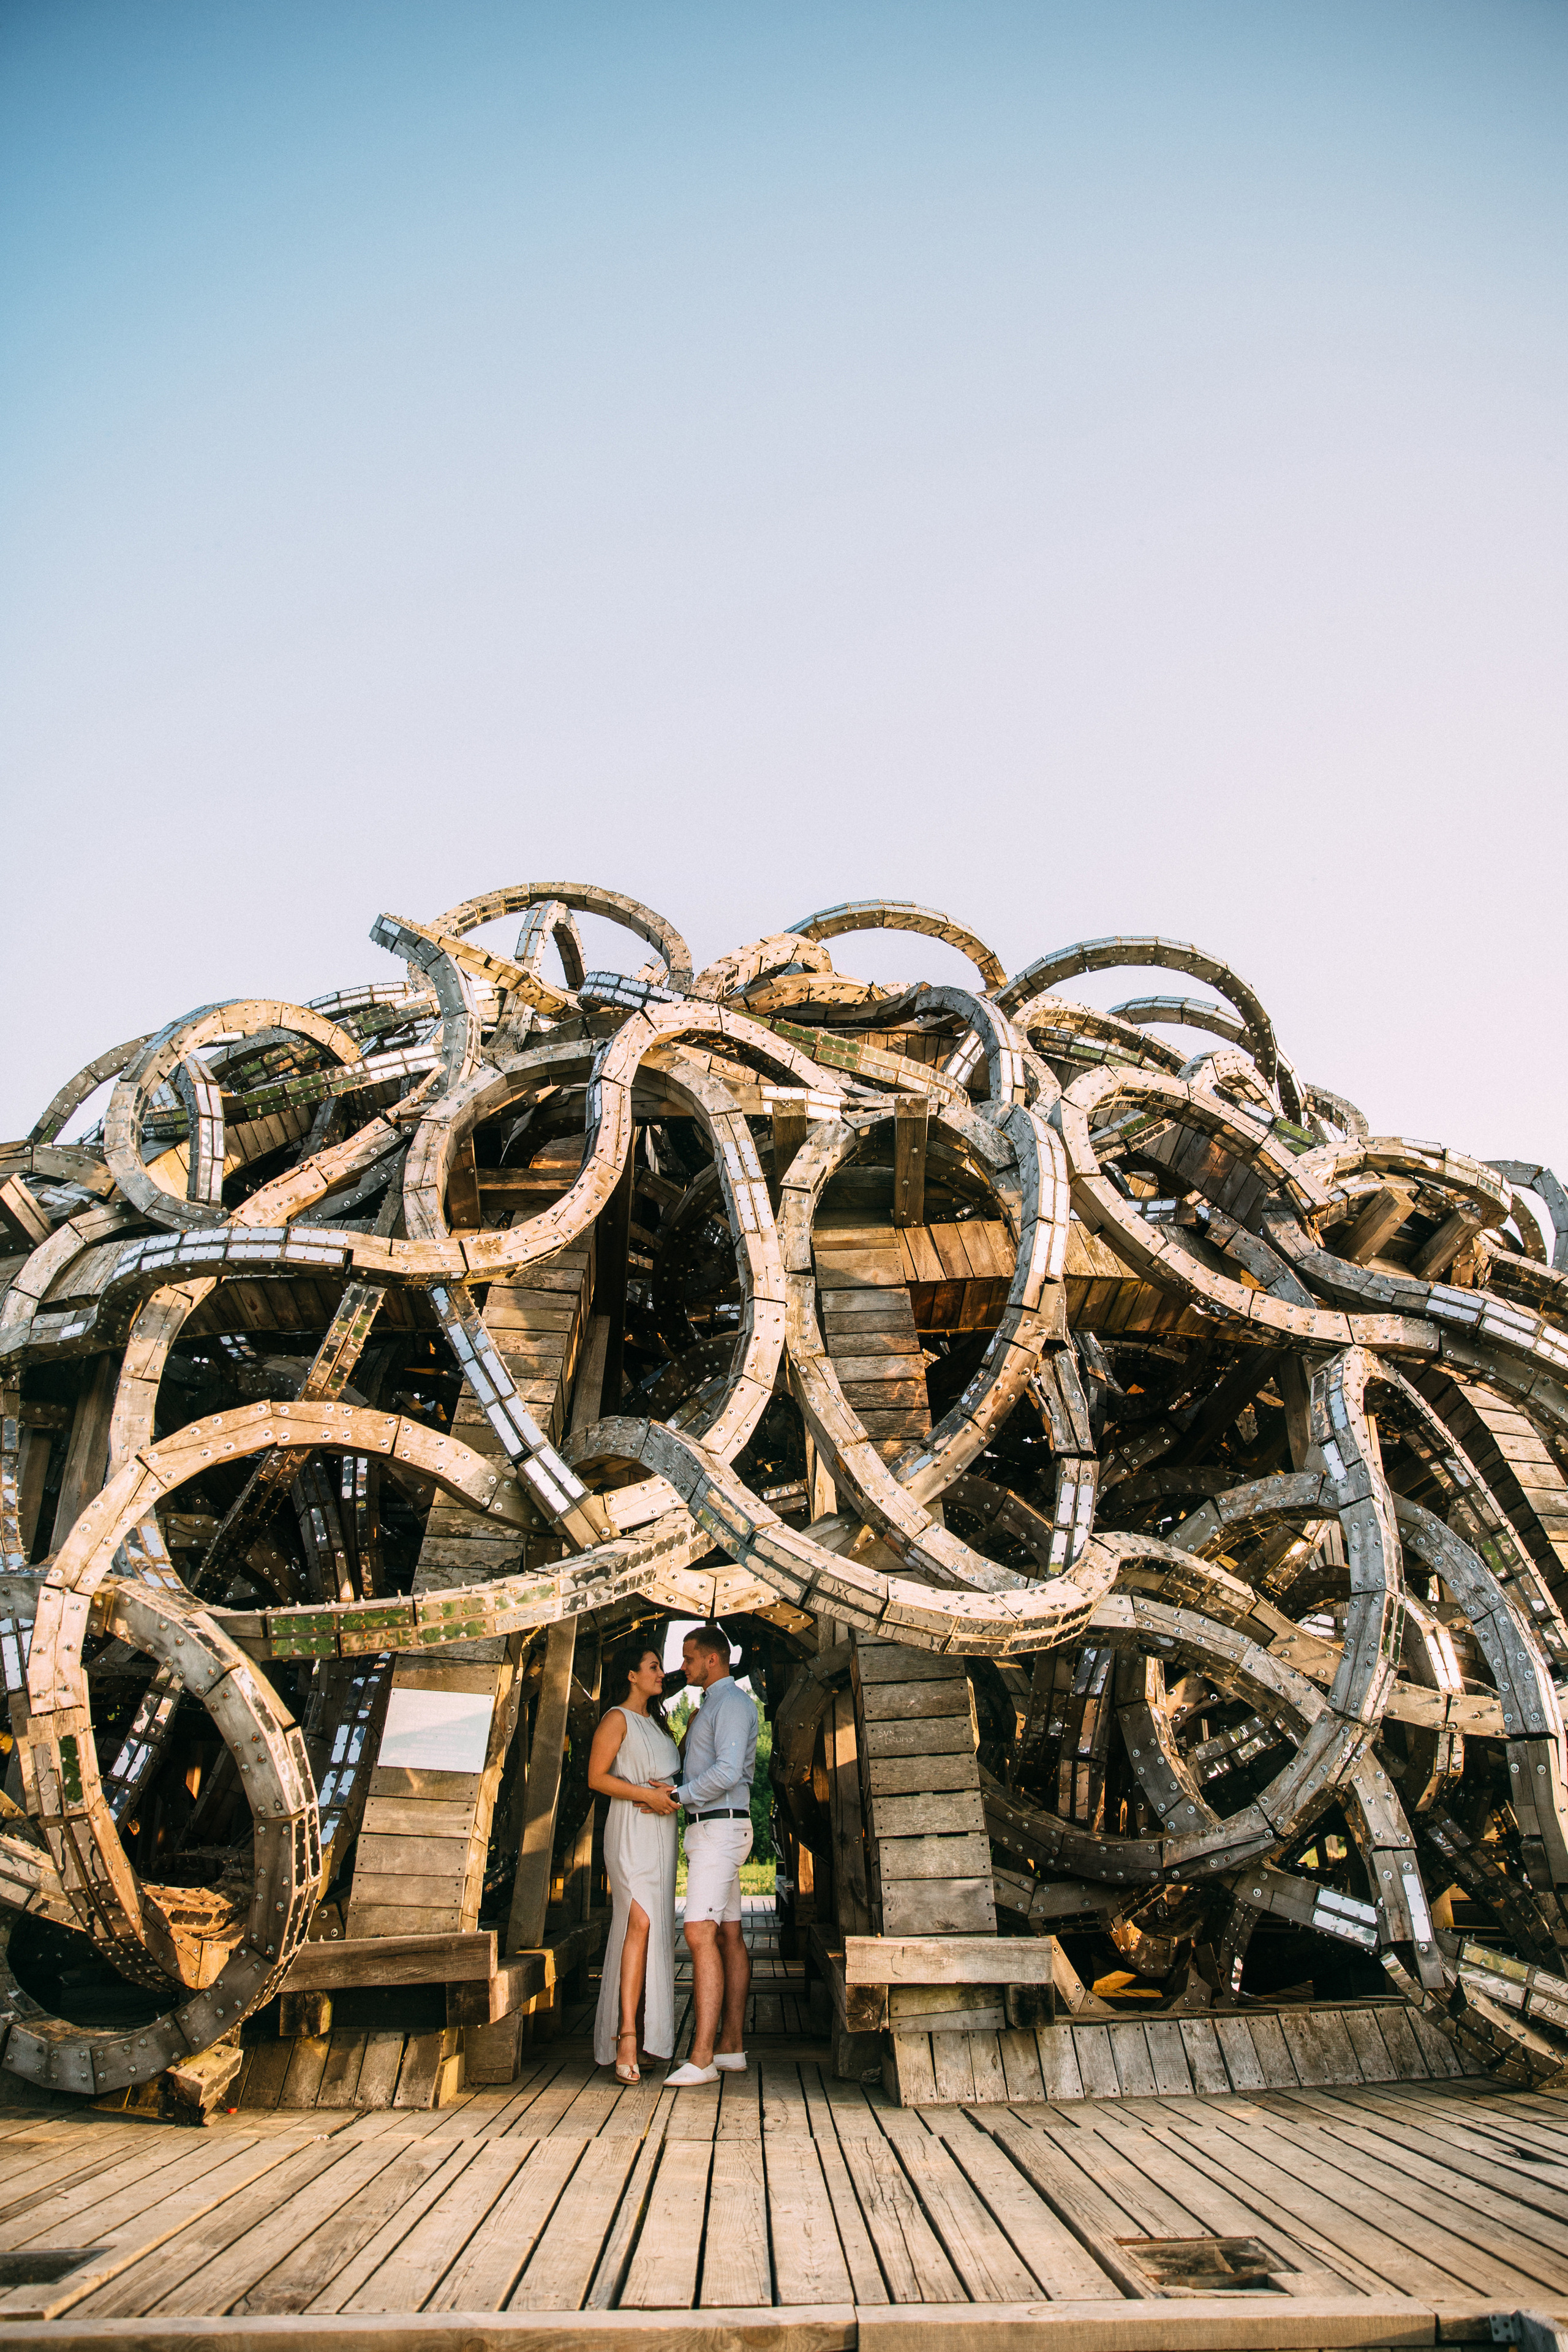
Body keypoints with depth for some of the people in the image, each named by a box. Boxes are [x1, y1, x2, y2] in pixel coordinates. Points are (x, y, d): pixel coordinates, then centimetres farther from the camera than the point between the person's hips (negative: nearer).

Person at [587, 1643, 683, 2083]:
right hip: (631, 1829, -8)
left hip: (661, 1832, 8)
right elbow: (597, 1777, -10)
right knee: (640, 1921, -19)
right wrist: (647, 1794, -16)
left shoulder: (655, 1722, 20)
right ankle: (627, 2035, -20)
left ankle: (647, 2033, 9)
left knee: (656, 1928, 4)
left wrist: (669, 1792, 2)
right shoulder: (617, 1718, -3)